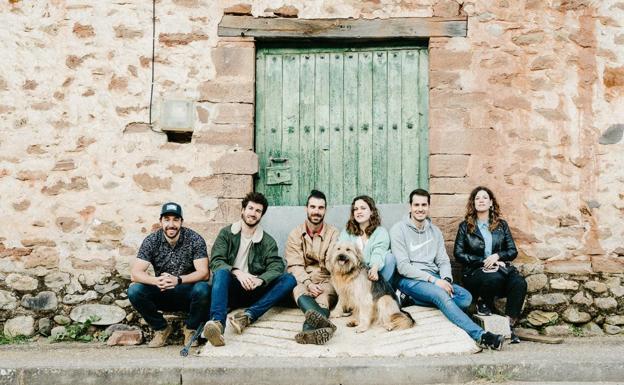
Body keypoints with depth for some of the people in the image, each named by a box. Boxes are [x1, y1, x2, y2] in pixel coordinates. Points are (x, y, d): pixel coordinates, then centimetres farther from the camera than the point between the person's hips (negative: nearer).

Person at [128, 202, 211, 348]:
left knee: (203, 289, -34)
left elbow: (204, 273, -19)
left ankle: (190, 328, -3)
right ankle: (161, 328, 0)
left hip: (188, 294, -2)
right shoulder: (151, 241, -6)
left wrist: (177, 280, -36)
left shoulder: (195, 239, -11)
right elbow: (135, 273, -14)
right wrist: (156, 281, -35)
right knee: (134, 291, -23)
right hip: (162, 295, 2)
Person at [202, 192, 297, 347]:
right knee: (221, 272, -33)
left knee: (289, 279, -19)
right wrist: (237, 272, -25)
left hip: (252, 291, 2)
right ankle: (217, 322, -55)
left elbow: (276, 267, -4)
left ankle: (248, 315, -38)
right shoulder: (226, 233, 8)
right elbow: (215, 261, -5)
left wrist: (260, 280, -27)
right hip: (230, 290, -2)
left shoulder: (268, 241, 11)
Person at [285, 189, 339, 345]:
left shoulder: (333, 233, 8)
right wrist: (309, 284, -20)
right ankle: (324, 323, -64)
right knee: (299, 292, -34)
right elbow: (295, 266, -2)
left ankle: (310, 328, -65)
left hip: (326, 281, 0)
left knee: (324, 297, -34)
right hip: (303, 282, 0)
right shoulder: (295, 234, 9)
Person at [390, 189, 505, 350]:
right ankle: (480, 335, -36)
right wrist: (433, 280, -19)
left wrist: (446, 279, -11)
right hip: (410, 280, -6)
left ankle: (412, 300, -21)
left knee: (466, 297, -18)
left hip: (434, 278, 6)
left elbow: (443, 261, 13)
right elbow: (403, 266, -11)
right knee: (441, 295, -33)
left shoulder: (435, 231, 16)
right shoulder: (399, 229, -3)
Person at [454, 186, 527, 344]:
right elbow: (459, 254, 1)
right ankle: (482, 302, -6)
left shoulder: (501, 225, 18)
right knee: (494, 278, -38)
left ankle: (509, 325, -22)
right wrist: (484, 262, -9)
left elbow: (513, 251, 12)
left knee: (520, 283, -30)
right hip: (475, 271, -3)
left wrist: (497, 256, -9)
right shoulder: (465, 226, 11)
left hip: (500, 267, 3)